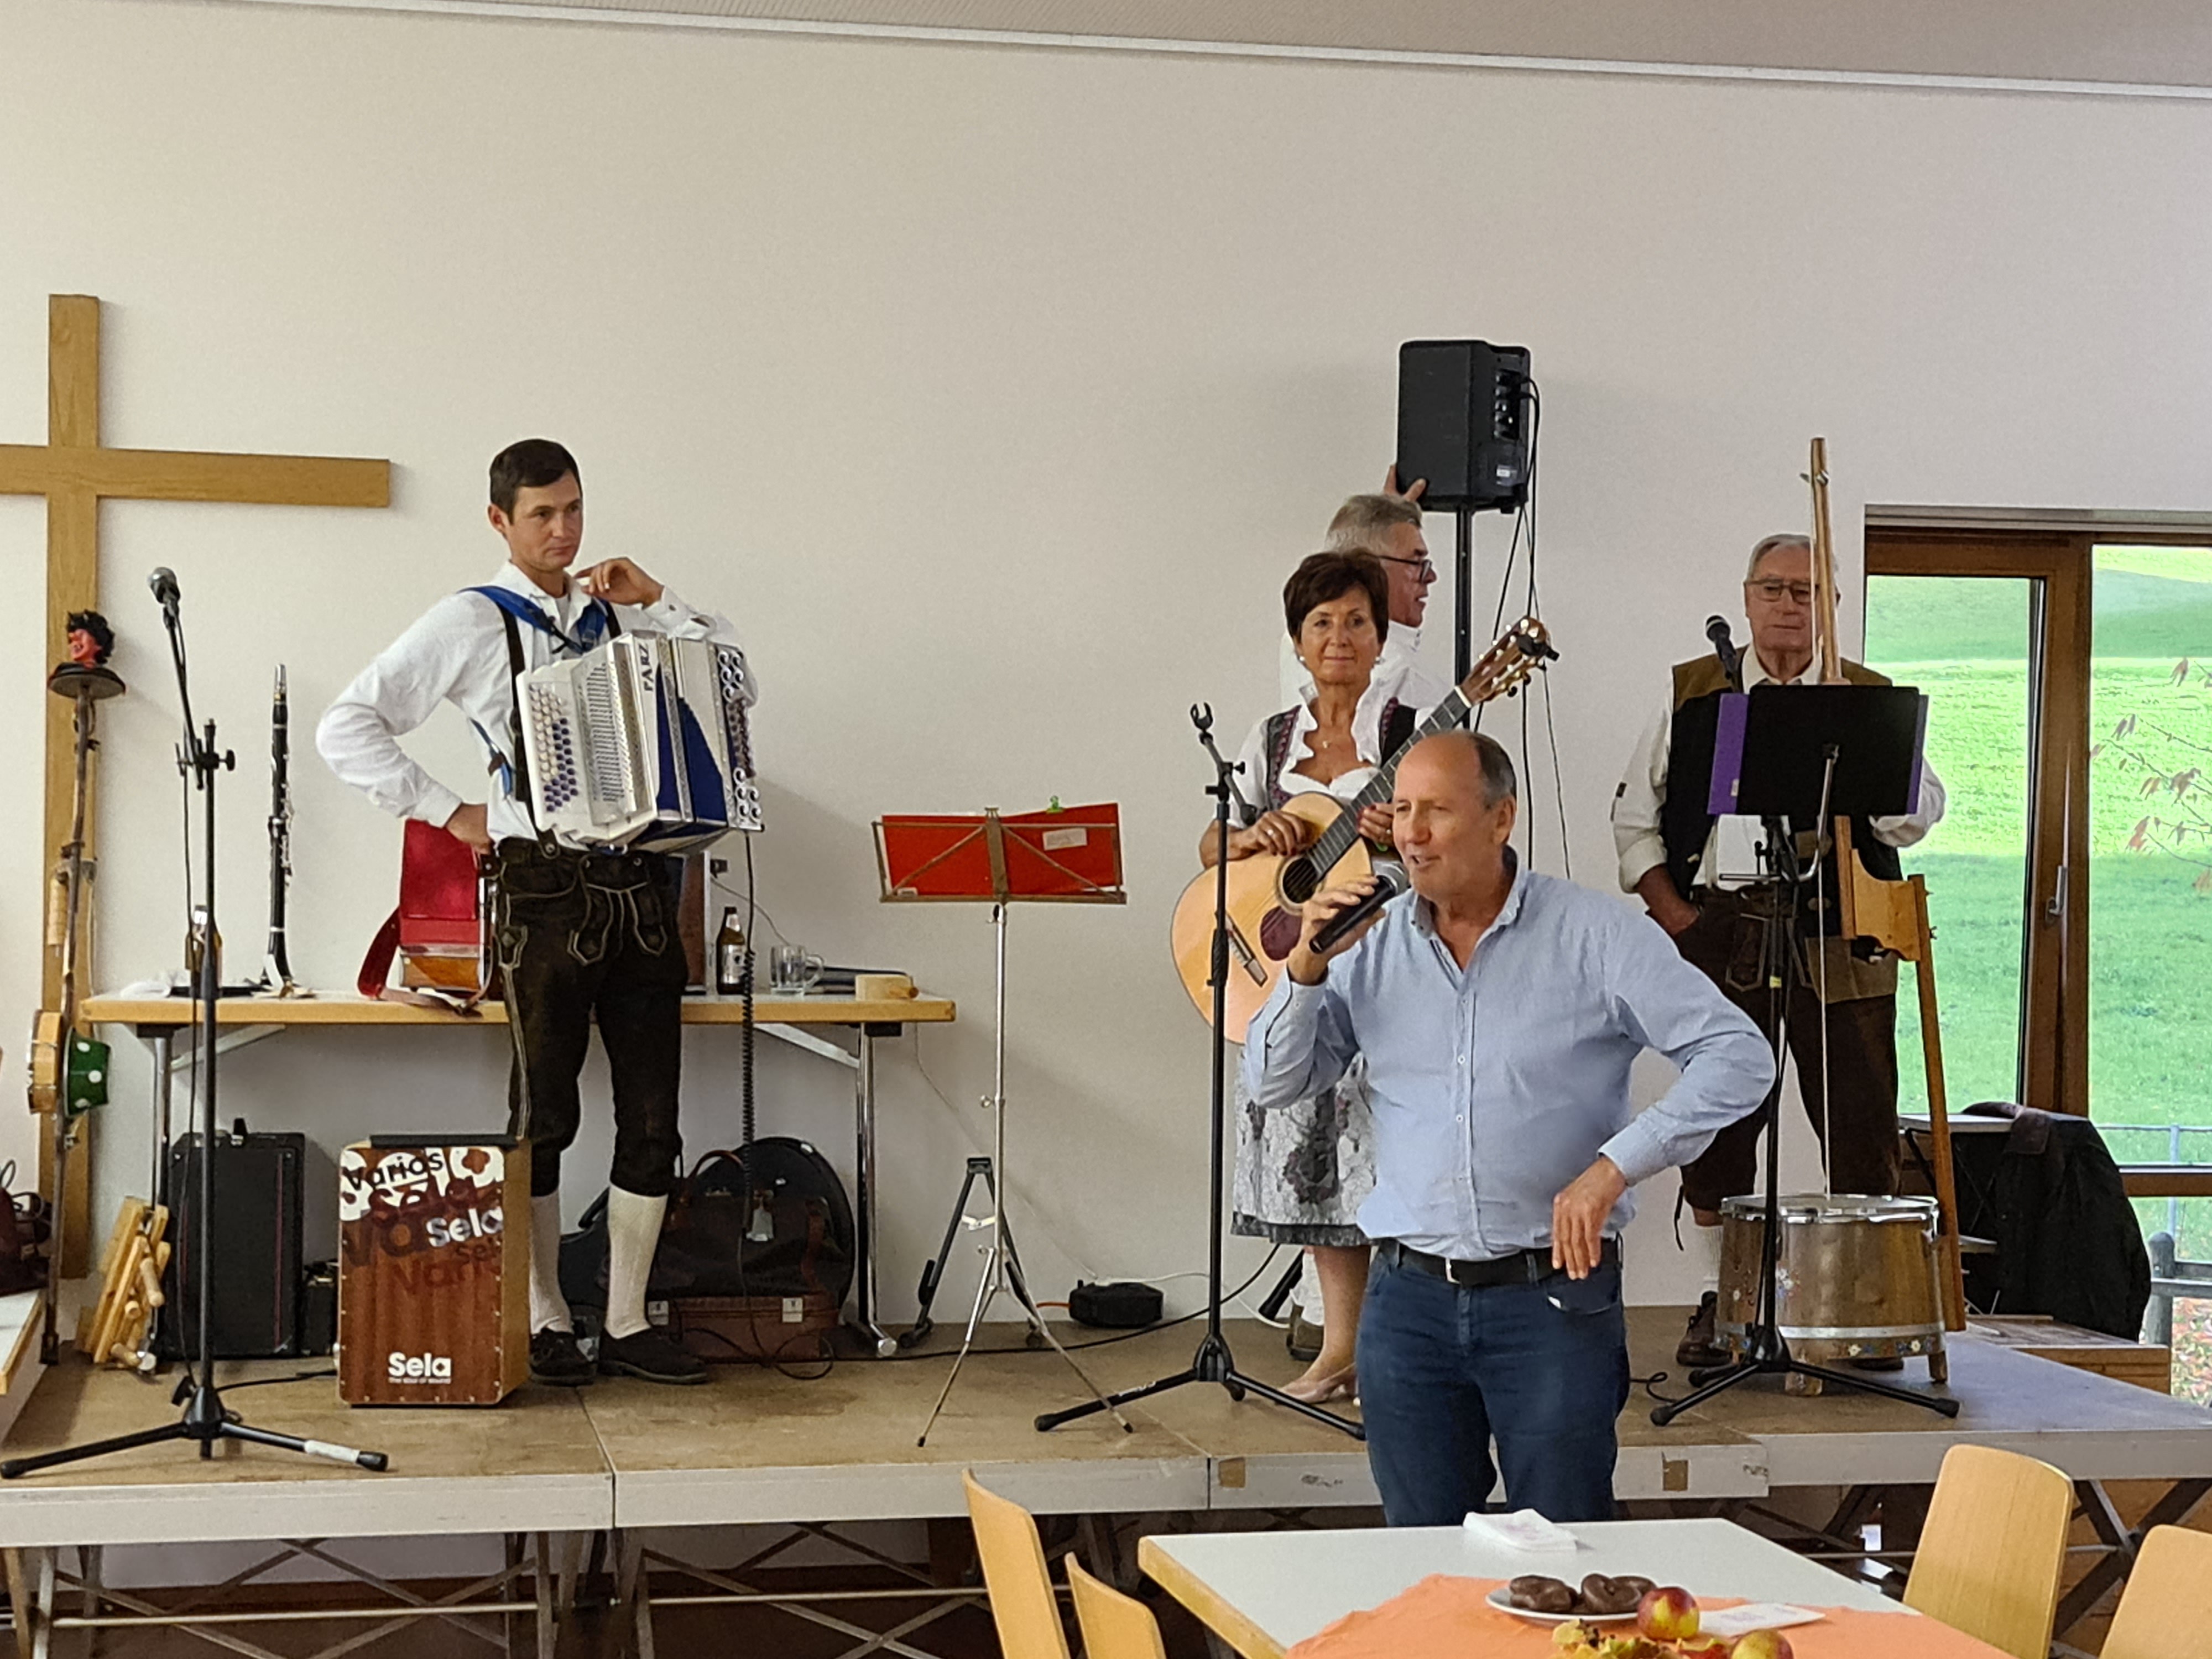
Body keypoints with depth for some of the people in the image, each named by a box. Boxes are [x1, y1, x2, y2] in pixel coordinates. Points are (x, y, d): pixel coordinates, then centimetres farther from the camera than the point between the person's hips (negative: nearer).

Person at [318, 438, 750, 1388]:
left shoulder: (613, 615, 15)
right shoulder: (473, 623, 0)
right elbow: (347, 727, -4)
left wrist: (658, 605, 6)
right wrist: (446, 814, -6)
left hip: (640, 888, 5)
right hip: (548, 890, -5)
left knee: (653, 1119, 4)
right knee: (545, 1117, 3)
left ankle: (628, 1322, 13)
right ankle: (546, 1323, 14)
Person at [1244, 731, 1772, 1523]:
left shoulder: (1592, 934, -5)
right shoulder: (1372, 942, 6)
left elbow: (1738, 1055, -10)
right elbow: (1272, 1087, 8)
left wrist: (1615, 1165, -19)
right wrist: (1307, 970, -8)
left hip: (1555, 1292, -3)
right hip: (1409, 1298, 3)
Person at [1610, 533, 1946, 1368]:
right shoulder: (1691, 694, 11)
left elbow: (1918, 817, -1)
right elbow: (1635, 812, 12)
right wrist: (1668, 909, 1)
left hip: (1837, 934, -1)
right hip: (1719, 931, 1)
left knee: (1860, 1124, -2)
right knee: (1718, 1118, 5)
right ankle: (1718, 1302, 15)